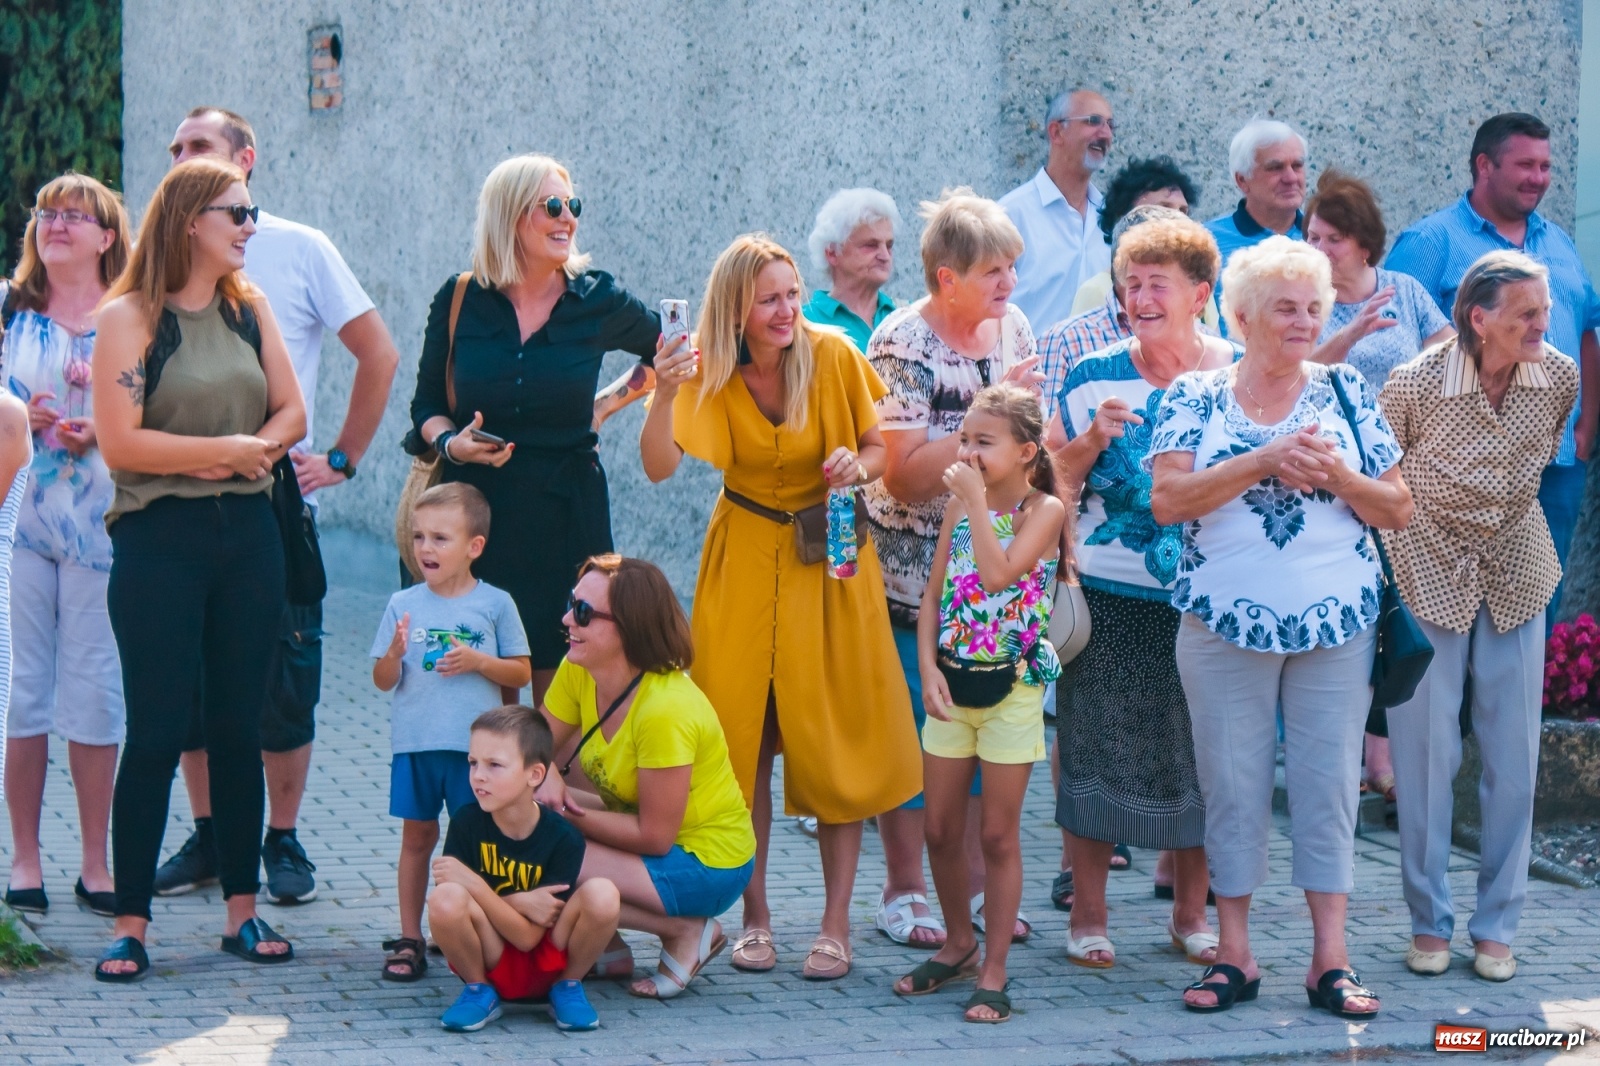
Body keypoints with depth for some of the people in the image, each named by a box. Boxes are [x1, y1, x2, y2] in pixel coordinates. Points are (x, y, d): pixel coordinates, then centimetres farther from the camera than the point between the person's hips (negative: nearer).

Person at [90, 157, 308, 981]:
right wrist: (225, 449, -11)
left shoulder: (249, 308, 11)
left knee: (239, 727, 8)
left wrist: (254, 449, -11)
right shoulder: (128, 318, -7)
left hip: (247, 534, 5)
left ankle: (242, 909, 16)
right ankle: (130, 922, 1)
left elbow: (290, 413, 9)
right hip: (160, 538, -5)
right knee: (157, 732, -5)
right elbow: (119, 442, -15)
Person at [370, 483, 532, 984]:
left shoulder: (495, 604, 0)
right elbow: (383, 681, 4)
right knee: (417, 836, 8)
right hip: (415, 742, 2)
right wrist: (396, 652, -16)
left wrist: (478, 662, -12)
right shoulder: (403, 605, 3)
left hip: (476, 745, -1)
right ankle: (409, 939, 14)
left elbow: (521, 673, 4)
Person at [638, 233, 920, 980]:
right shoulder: (711, 371, -10)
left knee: (835, 739, -2)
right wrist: (665, 395, -36)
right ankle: (755, 917, 11)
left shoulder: (833, 357, -11)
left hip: (830, 556, -1)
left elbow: (879, 448, 1)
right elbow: (660, 466, -21)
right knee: (743, 735, 0)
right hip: (745, 558, 1)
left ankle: (836, 925, 4)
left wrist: (857, 467, -20)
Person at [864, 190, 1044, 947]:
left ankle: (978, 884, 17)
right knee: (913, 726, 0)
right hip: (915, 568, -6)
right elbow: (907, 474, -22)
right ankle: (904, 894, 9)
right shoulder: (902, 346, -16)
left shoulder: (1011, 326, 4)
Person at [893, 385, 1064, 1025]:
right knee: (941, 828, 10)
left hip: (1011, 685, -5)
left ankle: (993, 973, 6)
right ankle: (958, 943, 29)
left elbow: (998, 573, -26)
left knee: (998, 834, 0)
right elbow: (933, 593, 7)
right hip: (952, 682, 5)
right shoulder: (960, 504, 7)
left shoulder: (1043, 509, -9)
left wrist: (977, 501, -19)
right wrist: (928, 668, -5)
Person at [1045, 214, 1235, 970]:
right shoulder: (1094, 378, 2)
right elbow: (1050, 482, 4)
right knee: (1100, 748, 1)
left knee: (1201, 750, 6)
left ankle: (1190, 911, 19)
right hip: (1110, 595, -1)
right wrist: (1093, 439, -12)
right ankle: (1088, 914, 12)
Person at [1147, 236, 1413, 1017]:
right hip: (1225, 623, -1)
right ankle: (1233, 954, 11)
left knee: (1328, 783, 2)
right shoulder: (1195, 396, 2)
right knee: (1232, 786, 3)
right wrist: (1262, 462, -17)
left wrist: (1334, 475, -13)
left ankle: (1330, 959, 6)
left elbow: (1398, 509, 5)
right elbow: (1166, 500, -10)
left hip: (1336, 626, 1)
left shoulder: (1344, 392, 6)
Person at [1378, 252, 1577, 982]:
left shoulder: (1559, 378, -11)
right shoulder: (1414, 385, -20)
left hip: (1516, 572, 3)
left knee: (1514, 756, 3)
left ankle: (1497, 926, 13)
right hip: (1430, 571, -3)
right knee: (1426, 752, 0)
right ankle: (1428, 921, 13)